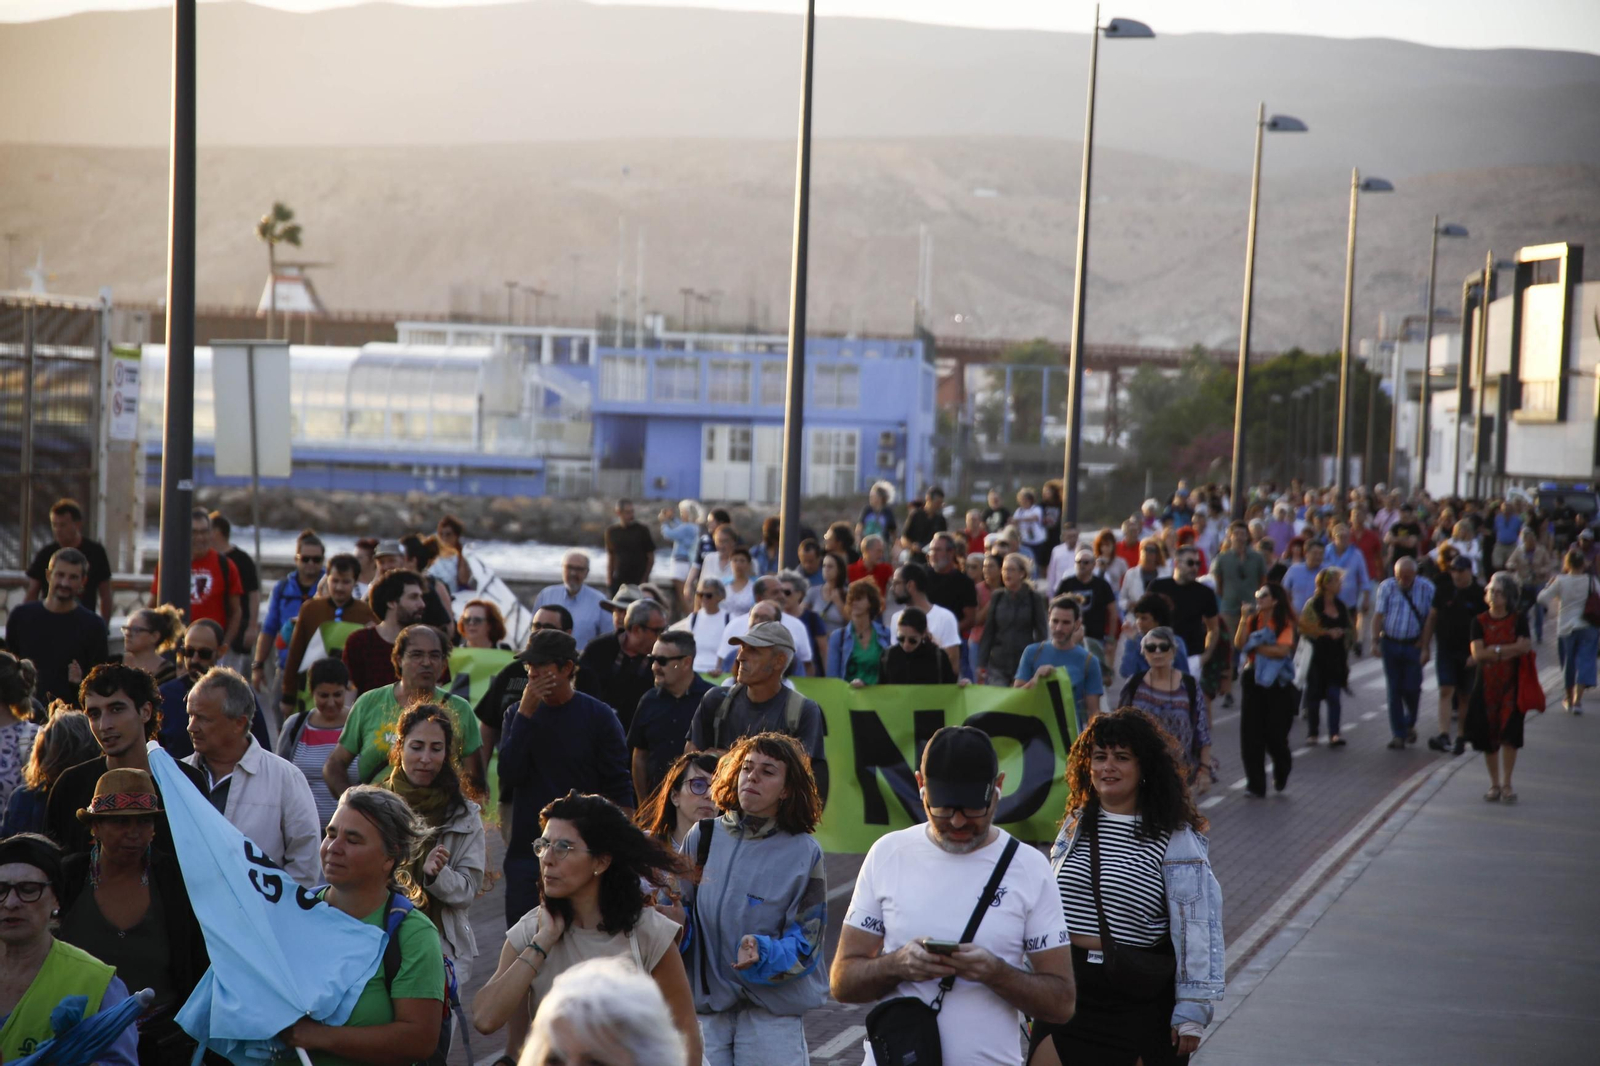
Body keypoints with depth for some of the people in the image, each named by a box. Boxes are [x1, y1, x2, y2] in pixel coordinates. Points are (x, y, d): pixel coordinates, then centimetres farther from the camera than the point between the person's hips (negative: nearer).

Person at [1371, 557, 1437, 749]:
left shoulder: (1426, 589, -3)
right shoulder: (1386, 587, 0)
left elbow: (1430, 620, -3)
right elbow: (1378, 615, 0)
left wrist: (1424, 648, -7)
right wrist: (1375, 641, -9)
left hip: (1413, 645, -1)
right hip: (1390, 644, 1)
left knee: (1412, 688, -3)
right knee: (1394, 690, 3)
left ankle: (1409, 724, 26)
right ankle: (1397, 733, 9)